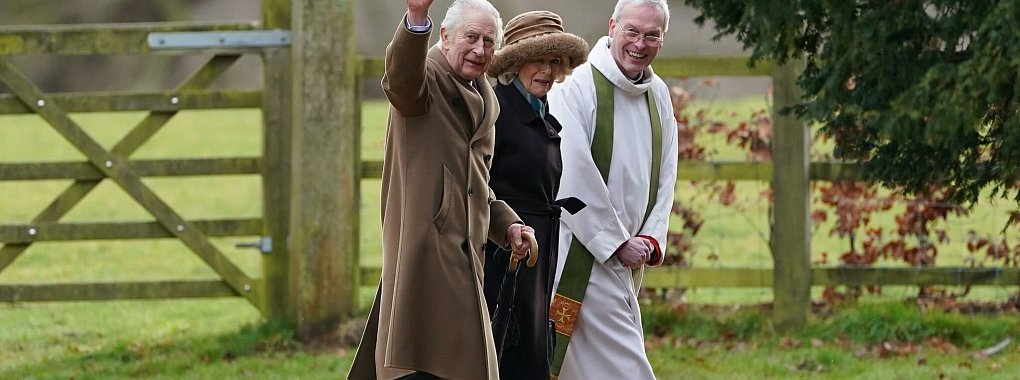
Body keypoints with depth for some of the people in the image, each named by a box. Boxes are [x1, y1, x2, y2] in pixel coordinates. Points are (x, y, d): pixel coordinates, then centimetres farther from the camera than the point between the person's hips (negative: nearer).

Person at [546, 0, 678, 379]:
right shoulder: (578, 86, -12)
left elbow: (665, 176, 13)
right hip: (583, 249, -7)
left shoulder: (658, 95, 11)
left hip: (627, 256, 7)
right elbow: (574, 176, -17)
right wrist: (617, 242, -15)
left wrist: (651, 239, -2)